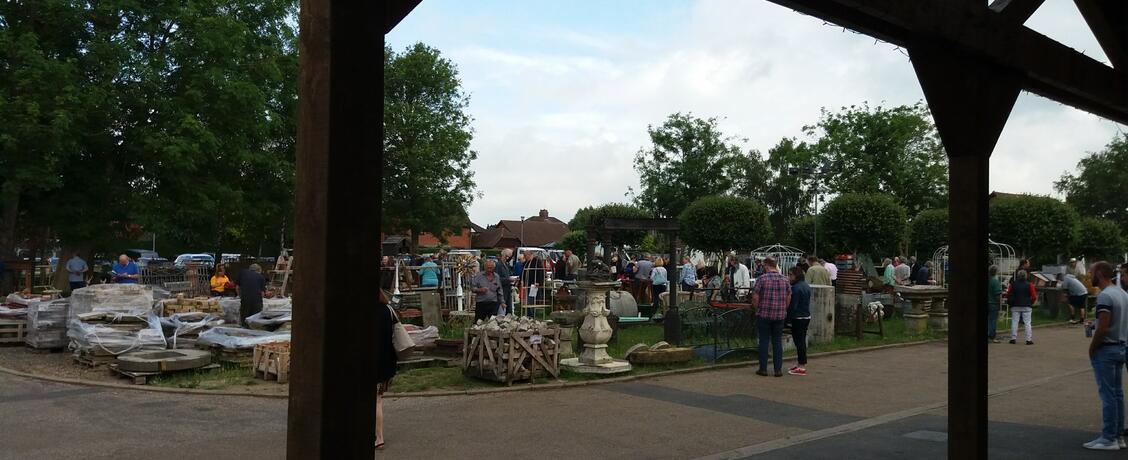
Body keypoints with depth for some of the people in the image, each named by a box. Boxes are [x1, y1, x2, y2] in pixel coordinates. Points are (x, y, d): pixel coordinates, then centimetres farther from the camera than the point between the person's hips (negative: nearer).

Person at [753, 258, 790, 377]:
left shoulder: (762, 279, -8)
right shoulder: (784, 280, 4)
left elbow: (755, 297, -10)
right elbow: (789, 297, 6)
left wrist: (758, 309, 6)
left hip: (764, 314, -3)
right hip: (780, 315, 3)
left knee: (764, 341, 4)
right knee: (777, 342, 9)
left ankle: (763, 369, 7)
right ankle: (778, 369, 8)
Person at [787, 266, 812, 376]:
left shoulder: (796, 288, -17)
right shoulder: (806, 286, 12)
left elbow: (792, 305, -18)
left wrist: (788, 316, -12)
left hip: (798, 318, -9)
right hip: (807, 316, 9)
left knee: (799, 342, -4)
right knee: (802, 341, 16)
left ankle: (801, 368, -2)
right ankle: (801, 364, 23)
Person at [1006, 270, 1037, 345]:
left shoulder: (1013, 284, 0)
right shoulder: (1029, 285, -5)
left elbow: (1008, 295, 3)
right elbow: (1034, 297, -5)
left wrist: (1010, 302, 16)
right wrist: (1031, 303, 11)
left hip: (1015, 306, 1)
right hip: (1026, 307, -1)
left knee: (1014, 322, 5)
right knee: (1027, 323, 2)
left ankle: (1013, 338, 4)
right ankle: (1029, 339, -1)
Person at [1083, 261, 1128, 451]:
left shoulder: (1105, 296, -18)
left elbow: (1102, 328, -22)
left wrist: (1092, 348, -10)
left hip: (1105, 350, -9)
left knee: (1108, 395, -5)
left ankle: (1108, 439, -1)